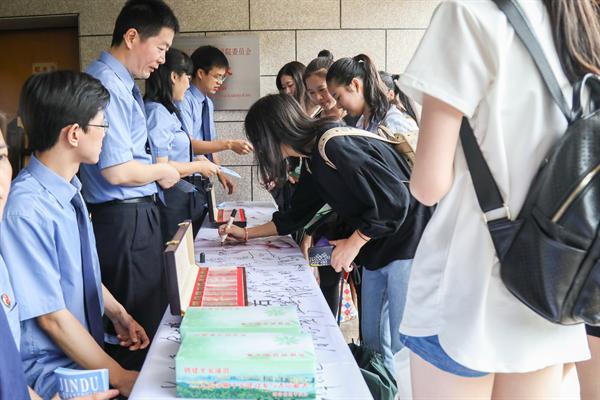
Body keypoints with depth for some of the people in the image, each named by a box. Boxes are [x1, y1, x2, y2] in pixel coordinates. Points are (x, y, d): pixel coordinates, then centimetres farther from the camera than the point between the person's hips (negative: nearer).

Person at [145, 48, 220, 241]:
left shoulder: (167, 111, 15)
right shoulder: (157, 112, -15)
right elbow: (160, 167, -21)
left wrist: (195, 160, 12)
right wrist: (198, 166, -9)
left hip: (181, 199, 10)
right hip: (169, 201, -10)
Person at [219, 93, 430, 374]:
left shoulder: (334, 146, -23)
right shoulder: (313, 159, 8)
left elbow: (394, 199, -25)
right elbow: (297, 215, 21)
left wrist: (354, 243, -15)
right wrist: (246, 233, 24)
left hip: (405, 242, -9)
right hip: (376, 248, 9)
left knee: (402, 345, -2)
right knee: (372, 341, 14)